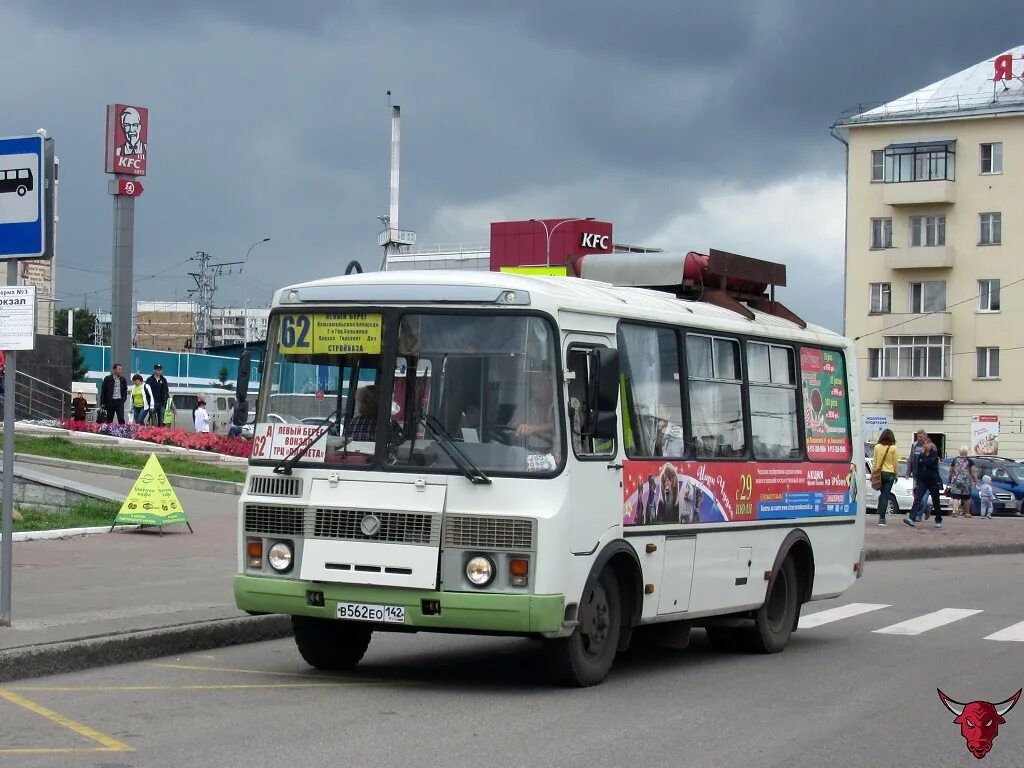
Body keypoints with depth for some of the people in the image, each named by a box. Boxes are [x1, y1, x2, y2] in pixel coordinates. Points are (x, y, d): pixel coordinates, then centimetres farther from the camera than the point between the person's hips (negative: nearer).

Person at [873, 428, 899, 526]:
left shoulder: (877, 447, -1)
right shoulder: (893, 448, -7)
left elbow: (874, 461, 5)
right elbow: (895, 463, -1)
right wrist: (896, 474, 11)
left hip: (879, 473, 2)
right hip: (889, 473, -2)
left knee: (882, 493, 20)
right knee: (885, 495, 0)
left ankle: (880, 514, 15)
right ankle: (882, 518, -4)